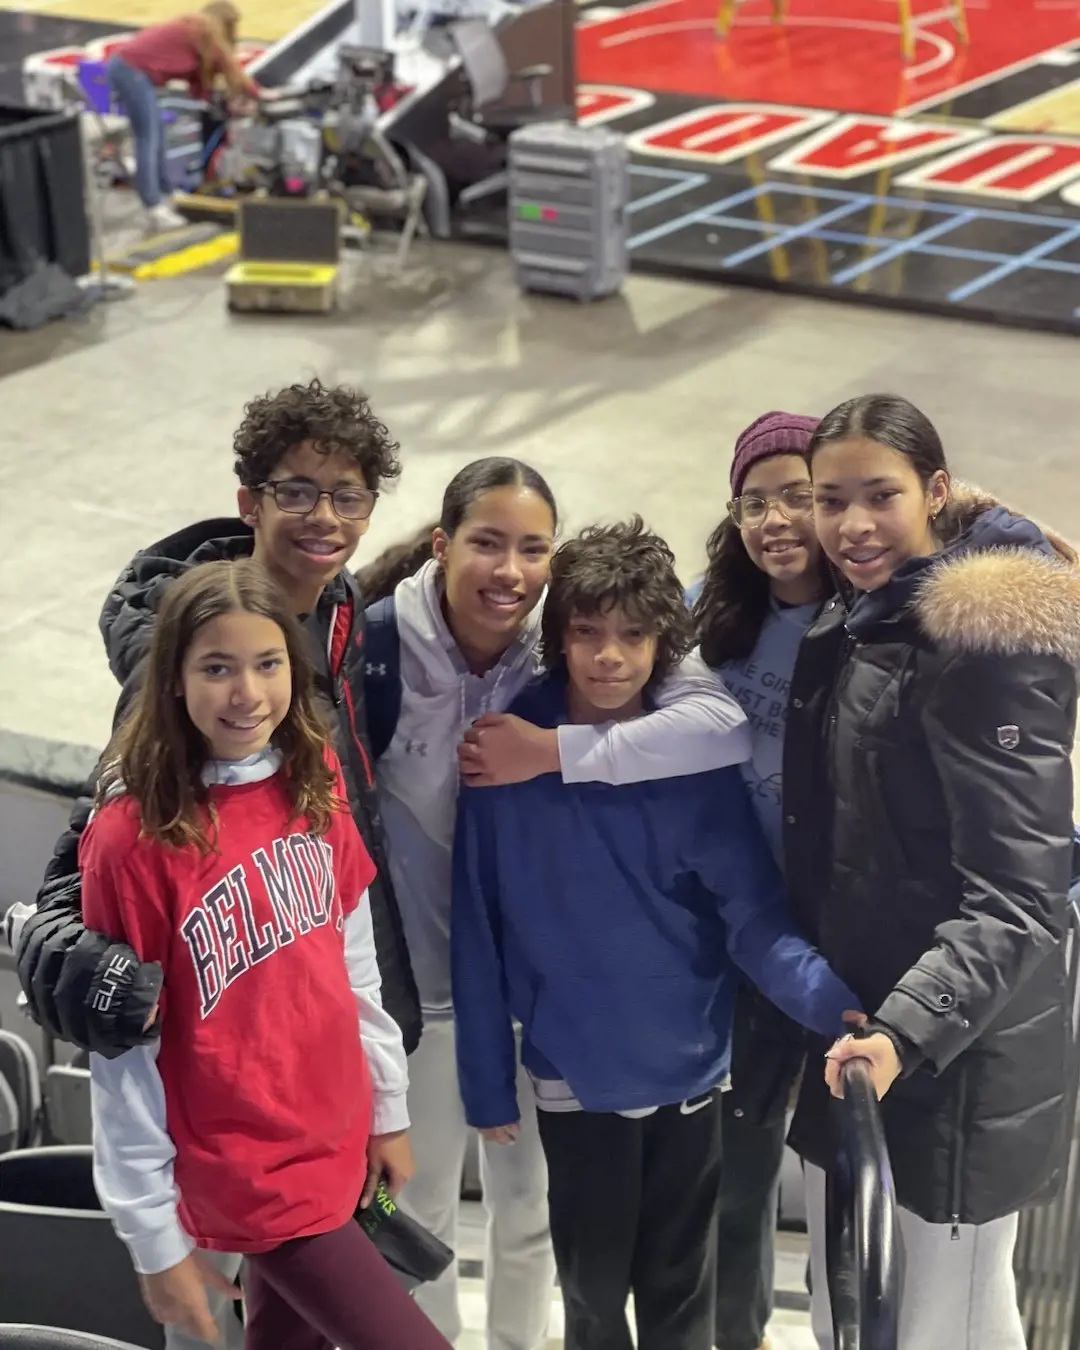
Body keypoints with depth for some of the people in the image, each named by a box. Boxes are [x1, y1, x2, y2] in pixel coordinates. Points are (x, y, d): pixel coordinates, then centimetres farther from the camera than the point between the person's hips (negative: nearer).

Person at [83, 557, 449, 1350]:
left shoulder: (315, 782, -1)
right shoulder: (132, 835, -19)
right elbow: (121, 1053, -14)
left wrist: (388, 1107, 12)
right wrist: (156, 1239, -11)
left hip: (343, 1143, 6)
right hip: (251, 1175, -6)